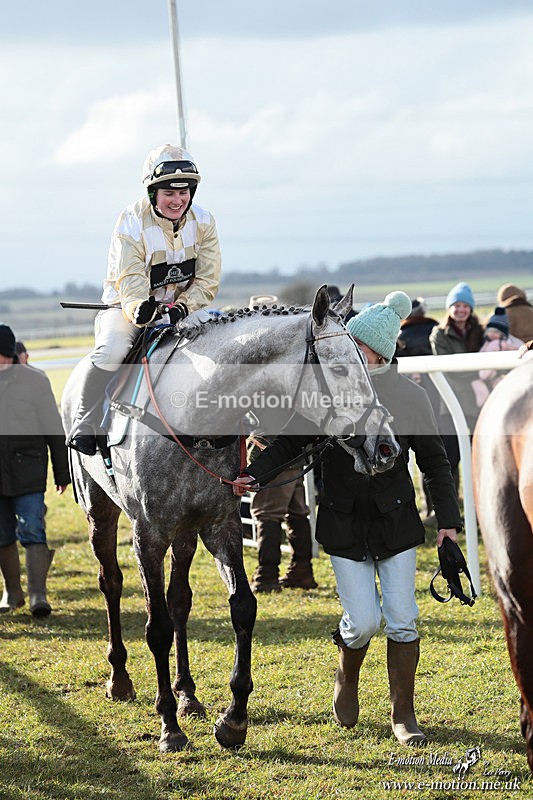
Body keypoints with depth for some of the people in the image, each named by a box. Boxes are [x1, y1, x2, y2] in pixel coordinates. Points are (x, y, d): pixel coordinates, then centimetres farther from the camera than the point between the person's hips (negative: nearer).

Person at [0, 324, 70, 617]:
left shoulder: (34, 380, -3)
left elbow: (53, 429, 1)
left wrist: (62, 472, 1)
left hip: (26, 471, -4)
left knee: (31, 532, -11)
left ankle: (38, 594, -12)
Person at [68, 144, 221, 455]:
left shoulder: (203, 222, -4)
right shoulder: (132, 223, -15)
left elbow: (208, 281, -5)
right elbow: (130, 281, -24)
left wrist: (181, 308, -24)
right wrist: (141, 310, -46)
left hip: (185, 306, 4)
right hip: (128, 305, -3)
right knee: (112, 348, -32)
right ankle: (85, 424, -18)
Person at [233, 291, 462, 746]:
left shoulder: (410, 397, -5)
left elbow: (435, 463, 2)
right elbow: (292, 441, 3)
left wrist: (448, 518, -4)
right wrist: (255, 474, -11)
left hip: (396, 522, 0)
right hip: (343, 524, 0)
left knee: (402, 619, -2)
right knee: (364, 620, -6)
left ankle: (403, 715, 12)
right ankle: (347, 679, 27)